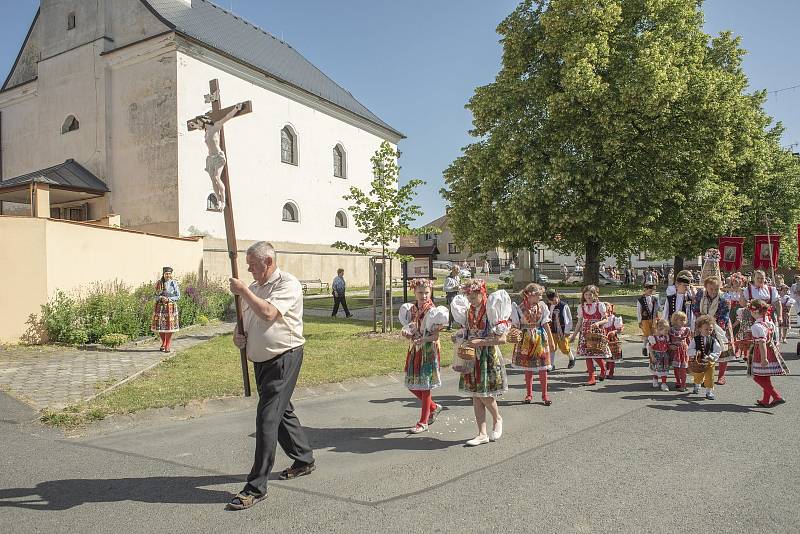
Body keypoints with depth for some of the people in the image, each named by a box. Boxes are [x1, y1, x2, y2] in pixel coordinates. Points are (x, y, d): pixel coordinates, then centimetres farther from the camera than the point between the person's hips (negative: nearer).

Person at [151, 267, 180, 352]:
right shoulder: (159, 283, 5)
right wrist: (161, 298, -11)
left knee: (169, 326, -2)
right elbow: (156, 296, 10)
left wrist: (169, 299, -14)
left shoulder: (173, 283, -3)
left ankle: (167, 346, 11)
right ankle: (163, 343, 27)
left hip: (170, 307, -2)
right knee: (159, 326, 3)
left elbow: (178, 296, -1)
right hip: (160, 306, 3)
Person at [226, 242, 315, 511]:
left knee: (267, 418, -10)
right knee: (282, 411, 19)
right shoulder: (253, 287, 12)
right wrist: (239, 336, 0)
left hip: (283, 359, -9)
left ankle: (256, 487, -3)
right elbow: (244, 321, 21)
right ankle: (304, 460, 37)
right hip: (261, 360, 9)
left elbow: (268, 313, -28)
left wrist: (242, 292, -20)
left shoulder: (288, 284, -13)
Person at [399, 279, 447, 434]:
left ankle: (423, 422, 12)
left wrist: (422, 339, -30)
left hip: (429, 350, -6)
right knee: (412, 385, 9)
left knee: (425, 386, 0)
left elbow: (435, 335, -14)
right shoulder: (410, 309, 5)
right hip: (414, 350, 6)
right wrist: (407, 334, -12)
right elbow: (408, 331, 10)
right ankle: (434, 407, 32)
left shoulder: (433, 311, -12)